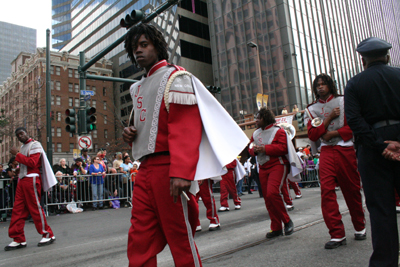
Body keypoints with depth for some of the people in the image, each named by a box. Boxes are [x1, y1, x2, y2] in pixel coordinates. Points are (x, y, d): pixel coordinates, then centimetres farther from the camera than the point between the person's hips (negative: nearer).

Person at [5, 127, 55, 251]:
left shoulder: (34, 145, -4)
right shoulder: (22, 147, 21)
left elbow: (32, 163, -17)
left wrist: (17, 154, -14)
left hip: (31, 180, -8)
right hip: (22, 180, 8)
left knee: (35, 208, -5)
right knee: (18, 210, 4)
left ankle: (48, 235, 6)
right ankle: (18, 240, 10)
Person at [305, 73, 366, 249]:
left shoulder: (343, 101, 9)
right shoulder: (311, 110, 13)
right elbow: (312, 135, 3)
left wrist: (333, 133, -10)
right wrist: (329, 118, -5)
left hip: (346, 150, -1)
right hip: (326, 153, 1)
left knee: (352, 189, 6)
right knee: (326, 190, -13)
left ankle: (360, 227, 29)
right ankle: (337, 235, -7)